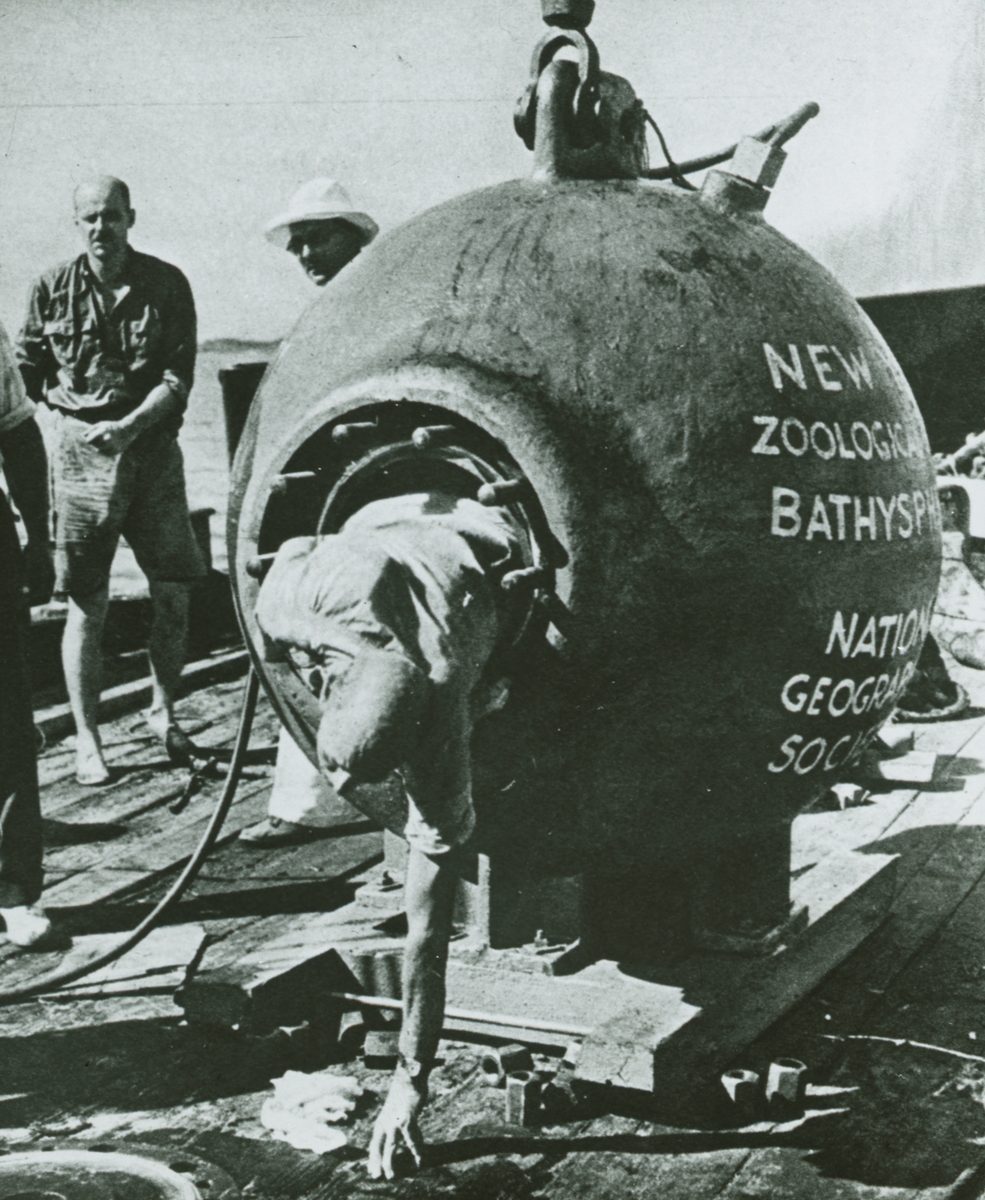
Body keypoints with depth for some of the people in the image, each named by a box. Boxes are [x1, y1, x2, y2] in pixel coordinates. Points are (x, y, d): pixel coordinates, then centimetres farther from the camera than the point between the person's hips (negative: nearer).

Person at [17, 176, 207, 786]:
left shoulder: (166, 284, 1)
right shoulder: (53, 288, 3)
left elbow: (179, 376, -6)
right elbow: (28, 370, 12)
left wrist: (128, 426, -19)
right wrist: (73, 405, -1)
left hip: (154, 450, 1)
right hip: (81, 454, -1)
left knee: (173, 594, 4)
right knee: (86, 605, 0)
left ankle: (164, 712, 25)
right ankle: (88, 741, 9)